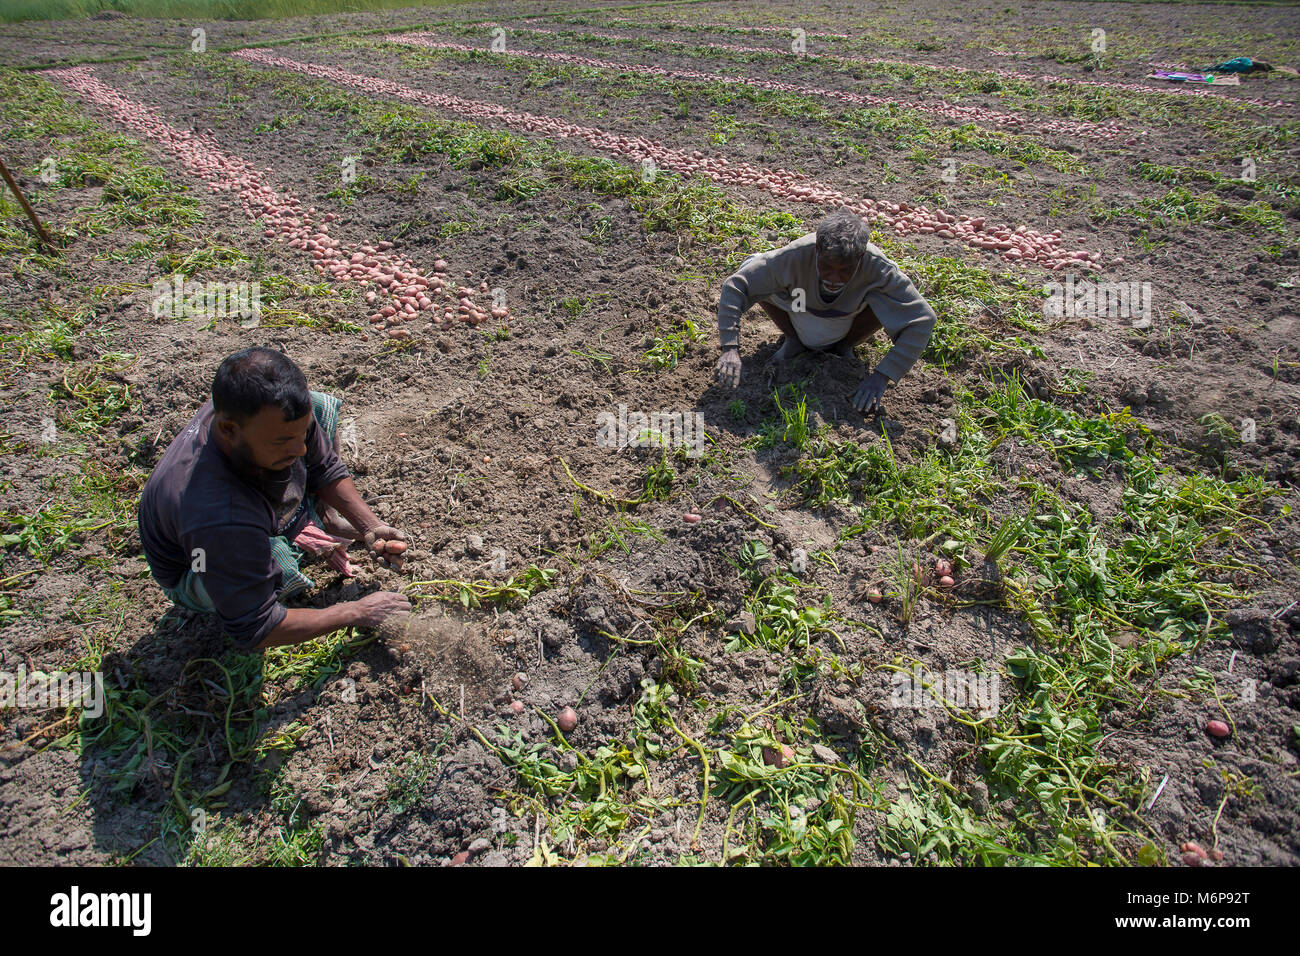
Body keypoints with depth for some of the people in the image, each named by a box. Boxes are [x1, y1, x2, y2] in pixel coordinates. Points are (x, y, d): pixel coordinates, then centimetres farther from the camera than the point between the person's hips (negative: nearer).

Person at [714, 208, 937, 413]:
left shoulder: (877, 268, -37)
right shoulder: (795, 256, -37)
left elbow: (923, 319, -35)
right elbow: (735, 286, -33)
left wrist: (882, 375, -43)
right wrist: (730, 347, -43)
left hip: (848, 326, 0)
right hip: (801, 324, 0)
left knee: (888, 300, -31)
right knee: (750, 266, -23)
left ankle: (844, 346, 1)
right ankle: (793, 341, 2)